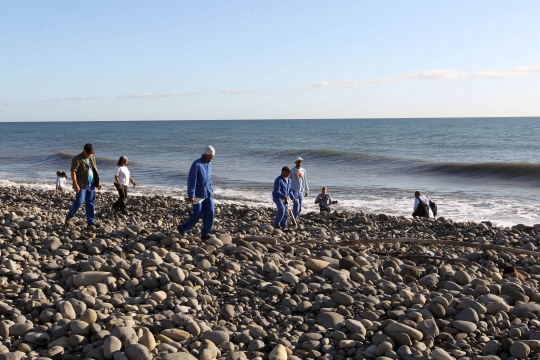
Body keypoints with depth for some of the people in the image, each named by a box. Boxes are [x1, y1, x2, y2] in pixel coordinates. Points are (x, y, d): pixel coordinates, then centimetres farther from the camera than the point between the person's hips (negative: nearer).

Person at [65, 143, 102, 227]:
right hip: (81, 185, -7)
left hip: (91, 184, 7)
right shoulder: (77, 159, -10)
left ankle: (91, 221, 16)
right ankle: (68, 218, 8)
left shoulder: (92, 158, 13)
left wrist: (98, 182, 18)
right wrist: (75, 184, -25)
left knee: (91, 203, 9)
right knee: (79, 202, -8)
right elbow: (73, 171, -17)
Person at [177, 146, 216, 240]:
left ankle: (205, 234, 4)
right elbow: (191, 180, -18)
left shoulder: (209, 163, 8)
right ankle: (182, 228, 23)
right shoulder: (196, 164, -16)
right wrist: (191, 195, -20)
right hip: (198, 194, -6)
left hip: (208, 194, 7)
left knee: (210, 213, -4)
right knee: (196, 214, 1)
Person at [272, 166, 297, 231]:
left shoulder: (289, 180, 11)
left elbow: (290, 190, 20)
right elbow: (276, 191, -21)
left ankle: (283, 227, 12)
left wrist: (293, 197, 6)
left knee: (286, 213, 4)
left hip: (285, 199, 8)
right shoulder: (278, 180, -15)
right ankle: (276, 223, -12)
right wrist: (283, 196, -34)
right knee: (282, 209, -27)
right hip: (278, 197, -8)